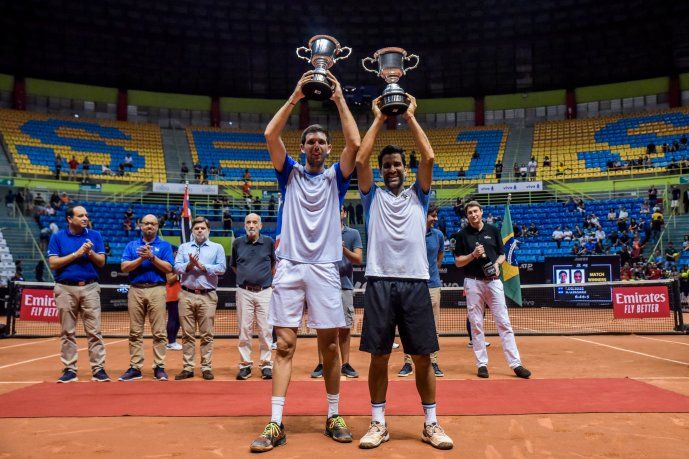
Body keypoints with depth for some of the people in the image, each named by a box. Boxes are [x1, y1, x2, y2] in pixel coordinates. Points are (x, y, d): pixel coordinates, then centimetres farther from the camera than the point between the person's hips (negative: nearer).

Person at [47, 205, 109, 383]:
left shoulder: (94, 236, 7)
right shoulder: (57, 237, 5)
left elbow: (101, 262, 4)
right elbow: (53, 263, -4)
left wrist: (90, 252, -15)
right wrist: (76, 254, -11)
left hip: (90, 288, 0)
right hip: (66, 289, 0)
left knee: (94, 331, -2)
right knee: (67, 332, 5)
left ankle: (99, 369, 0)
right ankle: (69, 370, 12)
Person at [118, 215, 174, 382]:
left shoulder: (164, 245, 9)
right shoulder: (132, 245, 15)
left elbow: (169, 268, -3)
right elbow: (124, 267, 2)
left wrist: (151, 257, -11)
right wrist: (141, 258, -9)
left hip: (157, 290, -2)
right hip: (136, 291, 2)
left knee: (159, 332, -3)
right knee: (135, 332, 4)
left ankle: (159, 367, 3)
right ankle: (135, 367, 11)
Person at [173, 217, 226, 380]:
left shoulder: (217, 248, 9)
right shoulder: (183, 247, 16)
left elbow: (221, 268, -4)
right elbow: (177, 267, 4)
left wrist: (202, 266, -9)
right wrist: (189, 265, -13)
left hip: (207, 296, -2)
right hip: (187, 295, 2)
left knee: (207, 335, 0)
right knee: (187, 334, 4)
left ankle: (206, 368, 6)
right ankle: (188, 368, 10)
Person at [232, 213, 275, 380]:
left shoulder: (269, 242, 3)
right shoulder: (238, 243, 6)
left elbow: (274, 265, 17)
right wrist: (245, 277, 12)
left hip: (265, 291, -1)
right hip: (244, 292, 1)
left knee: (265, 329, 1)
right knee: (244, 329, 3)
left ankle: (266, 364, 11)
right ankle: (245, 365, 12)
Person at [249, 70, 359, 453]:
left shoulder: (335, 177, 12)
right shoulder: (291, 173, 13)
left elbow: (354, 143, -3)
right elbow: (270, 135, 0)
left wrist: (339, 99, 0)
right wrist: (295, 97, -1)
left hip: (324, 267, 0)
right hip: (289, 266, 0)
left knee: (329, 345, 3)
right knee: (285, 345, -2)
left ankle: (334, 417, 16)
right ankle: (275, 424, 1)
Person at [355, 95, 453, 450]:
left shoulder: (418, 196, 15)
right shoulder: (373, 197, 13)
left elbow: (428, 157, 2)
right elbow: (360, 160, 0)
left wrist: (410, 117, 8)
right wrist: (378, 119, 7)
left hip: (415, 282, 1)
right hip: (379, 282, 0)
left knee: (423, 357, 4)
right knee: (379, 357, 4)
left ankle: (431, 424, 17)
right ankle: (378, 424, 16)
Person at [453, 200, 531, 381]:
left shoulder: (493, 230, 8)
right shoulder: (463, 234, 4)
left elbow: (502, 254, 12)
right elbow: (458, 262, 3)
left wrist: (497, 264, -8)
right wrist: (473, 255, -13)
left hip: (493, 281, 1)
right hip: (473, 283, -1)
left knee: (504, 323, -1)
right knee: (476, 324, 3)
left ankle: (515, 363, 2)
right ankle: (482, 364, 12)